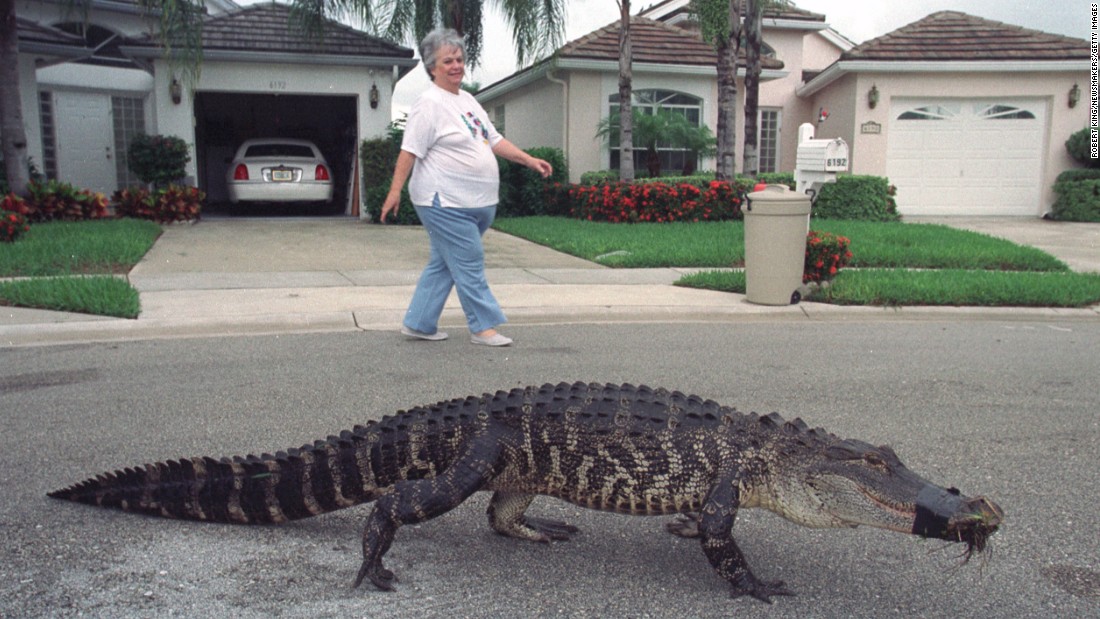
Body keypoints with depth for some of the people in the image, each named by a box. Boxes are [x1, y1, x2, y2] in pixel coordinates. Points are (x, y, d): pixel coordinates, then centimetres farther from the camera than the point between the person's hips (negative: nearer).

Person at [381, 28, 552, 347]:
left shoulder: (468, 100, 18)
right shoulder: (429, 104, -9)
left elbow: (494, 140, 21)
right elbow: (410, 150, -14)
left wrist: (530, 160, 14)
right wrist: (395, 191, -20)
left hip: (475, 202, 9)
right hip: (445, 203, -9)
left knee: (443, 264, 13)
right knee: (469, 264, -4)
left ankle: (418, 323, 22)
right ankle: (483, 326, 6)